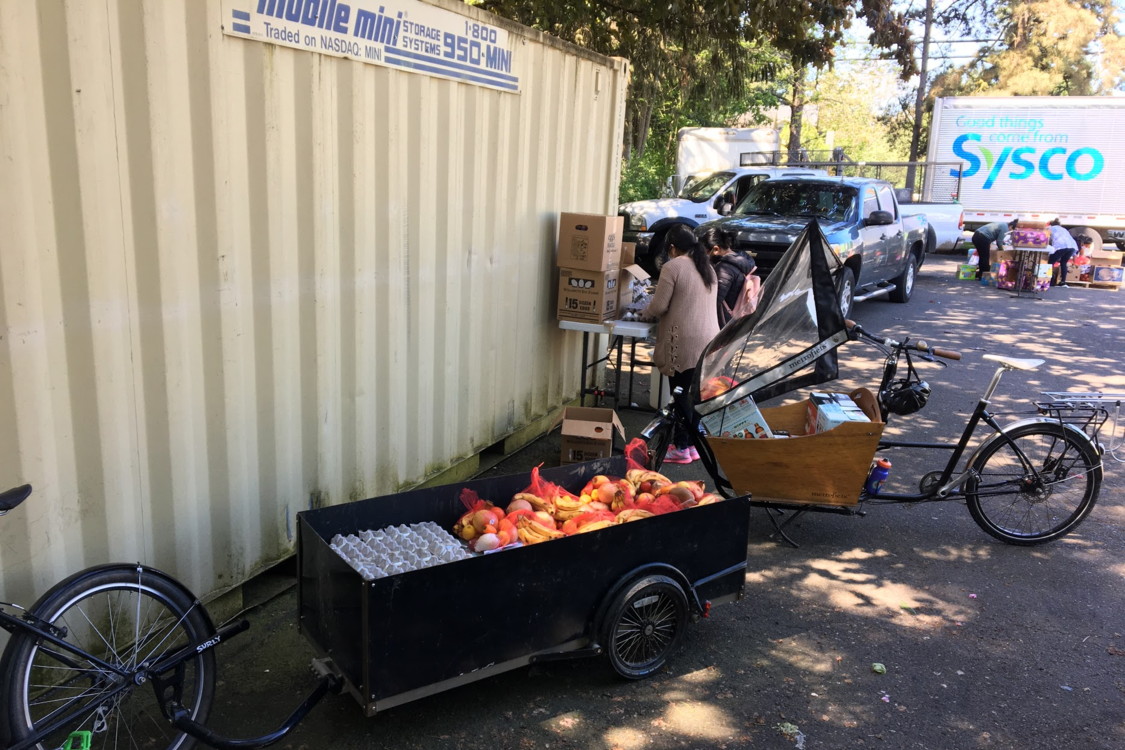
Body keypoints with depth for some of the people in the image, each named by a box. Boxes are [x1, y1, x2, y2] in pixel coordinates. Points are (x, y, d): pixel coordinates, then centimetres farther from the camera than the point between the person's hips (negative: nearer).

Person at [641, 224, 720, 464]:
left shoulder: (673, 267, -7)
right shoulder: (708, 268, 17)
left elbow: (659, 306, -9)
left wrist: (644, 313, 11)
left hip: (684, 343, -7)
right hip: (708, 340, 7)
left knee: (682, 395, -1)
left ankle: (681, 448, 4)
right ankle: (692, 444, 20)